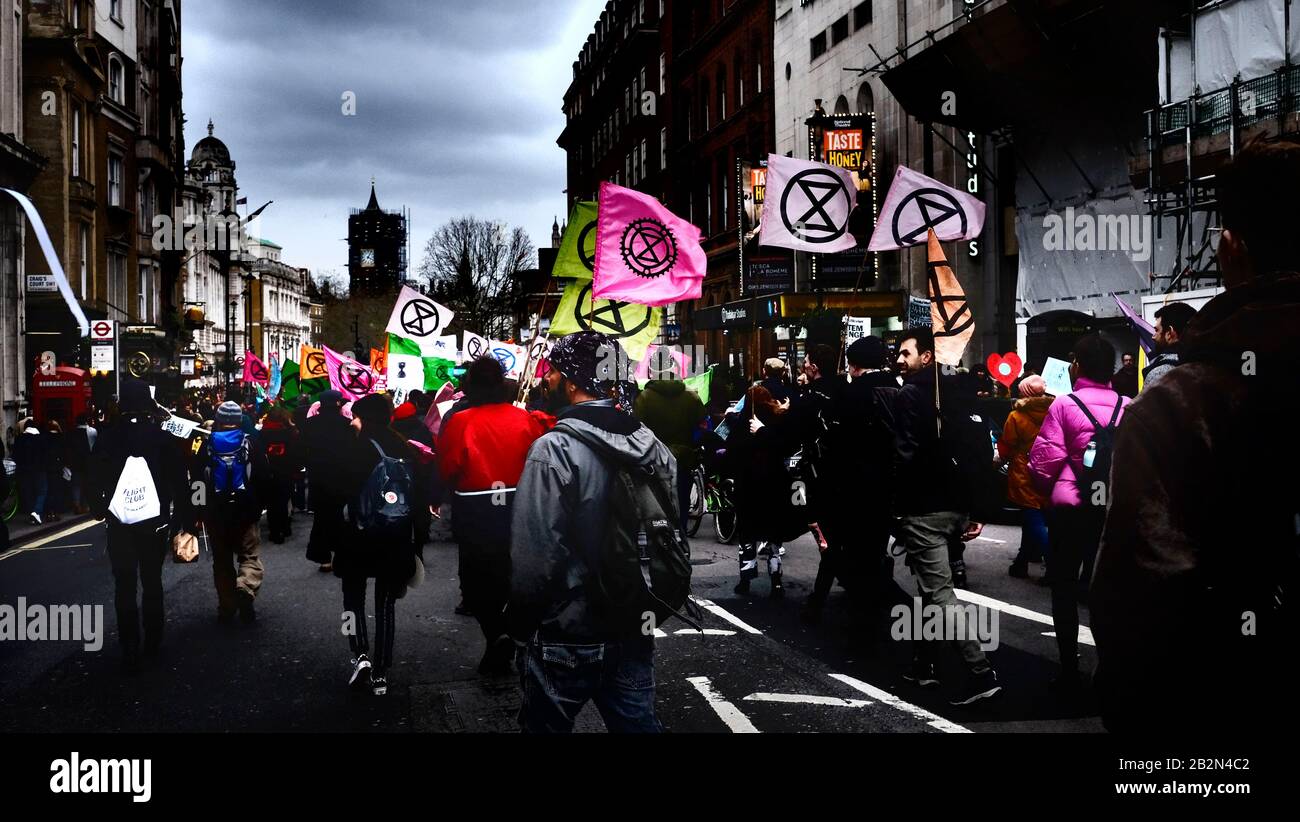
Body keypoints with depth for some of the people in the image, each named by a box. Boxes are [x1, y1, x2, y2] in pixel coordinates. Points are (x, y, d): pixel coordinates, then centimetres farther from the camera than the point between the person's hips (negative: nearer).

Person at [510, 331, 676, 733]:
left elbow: (535, 555, -20)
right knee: (637, 723, 16)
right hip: (635, 633, 6)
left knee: (547, 725, 12)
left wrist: (521, 624, -6)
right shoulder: (652, 446, 3)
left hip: (566, 639, -6)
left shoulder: (555, 448, -18)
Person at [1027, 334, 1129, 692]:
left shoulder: (1064, 404, -9)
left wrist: (1049, 491, 8)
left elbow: (1045, 460, -10)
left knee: (1064, 586, 9)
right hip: (1117, 506, 3)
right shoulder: (1128, 407, 0)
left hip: (1071, 507, -3)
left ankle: (1070, 670, 9)